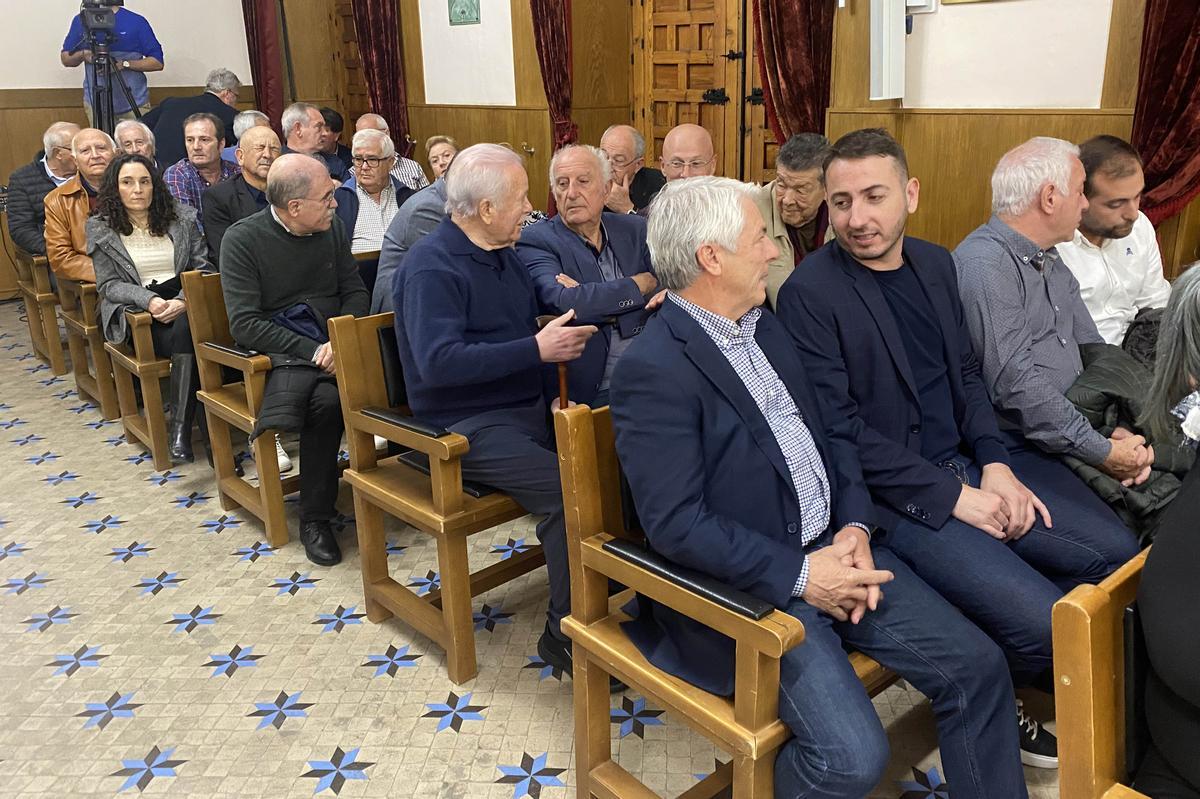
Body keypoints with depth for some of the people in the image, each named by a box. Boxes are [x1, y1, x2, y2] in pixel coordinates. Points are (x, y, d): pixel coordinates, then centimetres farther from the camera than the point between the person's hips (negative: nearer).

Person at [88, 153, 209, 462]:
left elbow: (202, 267, 6)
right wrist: (149, 300, -18)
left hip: (185, 301, 1)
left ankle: (180, 427, -30)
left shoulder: (182, 217, 12)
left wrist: (184, 300, -15)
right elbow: (109, 285, 2)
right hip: (135, 309, -1)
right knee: (189, 341, -33)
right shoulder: (101, 228, 8)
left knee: (186, 332, -36)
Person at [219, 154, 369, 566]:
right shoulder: (242, 238, -4)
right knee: (326, 398, -35)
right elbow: (245, 324, -9)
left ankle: (315, 516, -14)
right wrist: (310, 351, -18)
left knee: (326, 398, -32)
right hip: (278, 352, -3)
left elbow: (355, 292, 13)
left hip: (334, 345, 3)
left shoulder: (331, 228, 9)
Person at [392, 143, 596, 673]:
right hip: (468, 425, -8)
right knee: (568, 490, -27)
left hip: (526, 408, 8)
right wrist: (537, 349, -23)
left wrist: (562, 333, 4)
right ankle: (565, 636, -11)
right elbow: (438, 362, -25)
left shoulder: (501, 254, 14)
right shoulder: (433, 266, -13)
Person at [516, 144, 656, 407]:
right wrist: (639, 284, -6)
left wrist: (592, 301, -12)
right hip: (592, 389, -5)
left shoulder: (636, 230, 13)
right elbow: (564, 303, -18)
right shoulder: (535, 241, -1)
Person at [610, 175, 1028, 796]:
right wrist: (799, 576, -19)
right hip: (747, 583, -7)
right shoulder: (653, 369, -17)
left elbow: (833, 432, 14)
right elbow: (676, 525, -21)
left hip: (831, 548, 8)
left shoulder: (764, 326, 11)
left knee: (977, 666, -1)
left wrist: (855, 525, -2)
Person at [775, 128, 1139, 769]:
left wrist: (995, 465, -3)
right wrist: (953, 495, -16)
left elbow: (966, 375, 13)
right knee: (1040, 624, -19)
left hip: (970, 465, 8)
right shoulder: (809, 293, -14)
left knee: (1118, 554, -1)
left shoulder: (936, 263, 9)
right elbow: (841, 428, -17)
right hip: (893, 493, -7)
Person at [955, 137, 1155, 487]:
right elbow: (1016, 384, -24)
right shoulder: (984, 265, -18)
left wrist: (1123, 427, -2)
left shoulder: (1051, 261, 15)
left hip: (1077, 425, 9)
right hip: (1021, 447, -9)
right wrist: (1103, 453, -18)